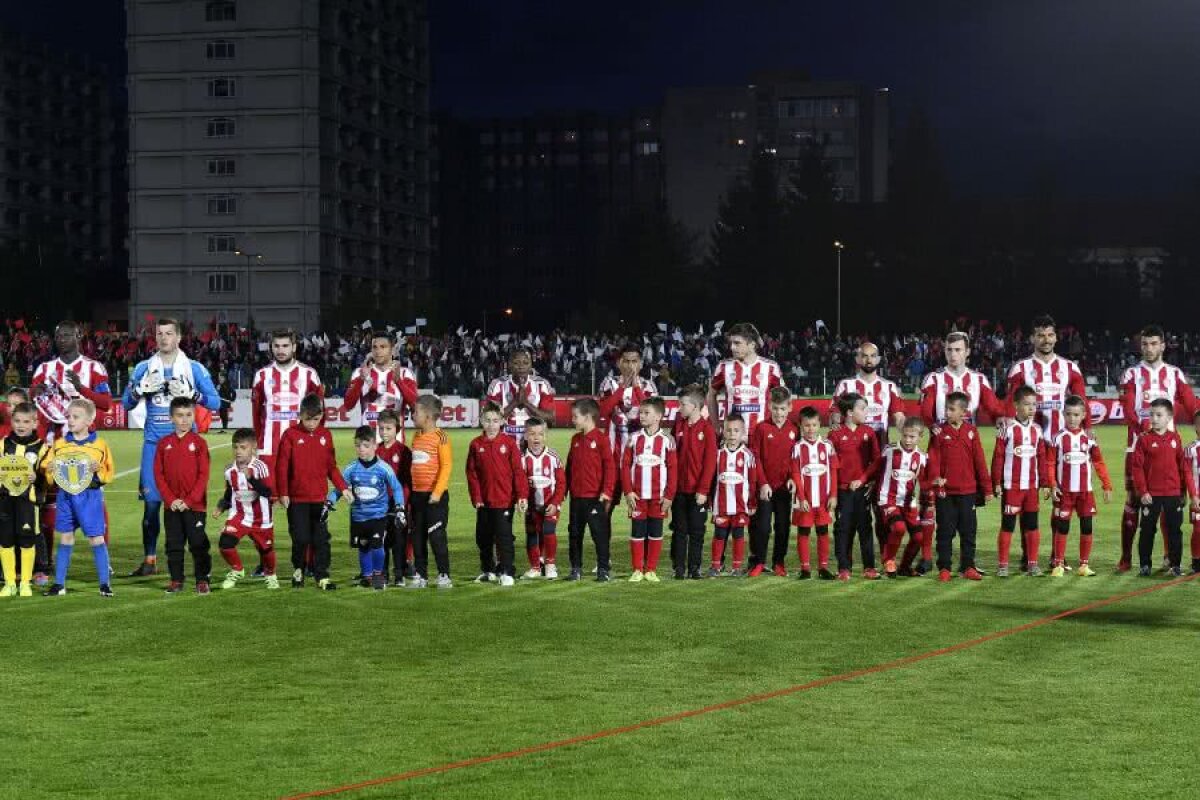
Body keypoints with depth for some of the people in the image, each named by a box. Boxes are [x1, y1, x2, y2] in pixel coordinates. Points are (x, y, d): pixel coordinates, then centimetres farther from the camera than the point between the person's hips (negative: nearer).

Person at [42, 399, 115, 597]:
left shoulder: (99, 445, -1)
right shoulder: (59, 444, 6)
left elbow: (109, 472, 1)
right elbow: (46, 466, 10)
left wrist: (98, 469, -19)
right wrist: (50, 469, -12)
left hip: (90, 495, -3)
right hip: (66, 496, 3)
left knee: (96, 538, -3)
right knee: (65, 538, 8)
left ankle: (104, 583, 4)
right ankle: (59, 584, 15)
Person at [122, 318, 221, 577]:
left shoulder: (194, 369, 4)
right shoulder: (144, 369, 10)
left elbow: (215, 403, 1)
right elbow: (126, 403, 12)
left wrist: (190, 394, -15)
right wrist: (142, 389, -7)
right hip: (154, 442, 2)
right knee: (151, 501, 0)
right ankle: (149, 560, 9)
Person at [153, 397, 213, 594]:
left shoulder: (199, 442, -2)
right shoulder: (164, 443, 5)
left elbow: (203, 475, -6)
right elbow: (158, 474, 3)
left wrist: (189, 500, -12)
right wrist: (170, 500, -7)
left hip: (195, 505, -3)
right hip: (171, 506, 3)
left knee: (198, 544, 0)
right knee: (174, 545, 8)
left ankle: (202, 580, 7)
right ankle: (176, 581, 16)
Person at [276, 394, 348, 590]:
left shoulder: (326, 436, 7)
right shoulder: (291, 435, -3)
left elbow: (332, 467, 12)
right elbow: (282, 466, -3)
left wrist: (343, 487, 3)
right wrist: (283, 493, -7)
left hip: (319, 498, 3)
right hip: (296, 499, -2)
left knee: (321, 539, 2)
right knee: (300, 539, 1)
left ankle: (322, 577, 6)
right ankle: (298, 571, 22)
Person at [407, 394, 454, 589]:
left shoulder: (440, 437, -11)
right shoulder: (416, 437, 12)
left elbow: (446, 466, -14)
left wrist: (437, 492, -18)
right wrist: (410, 492, 11)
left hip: (435, 495, -7)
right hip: (417, 494, 7)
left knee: (437, 536, -5)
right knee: (417, 537, 9)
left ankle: (444, 576, 3)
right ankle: (420, 575, 16)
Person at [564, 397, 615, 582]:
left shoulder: (601, 439, -9)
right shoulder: (575, 439, 11)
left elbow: (610, 467, -11)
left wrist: (606, 491, -15)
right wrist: (565, 489, 14)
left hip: (595, 497, -7)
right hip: (576, 497, 7)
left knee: (600, 534, -2)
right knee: (575, 534, 10)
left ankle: (604, 570, 4)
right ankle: (576, 569, 19)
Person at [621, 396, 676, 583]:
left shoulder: (667, 440, -2)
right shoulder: (634, 439, 3)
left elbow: (673, 469, -2)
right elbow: (625, 466, 3)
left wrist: (669, 496, -6)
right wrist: (628, 491, -5)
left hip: (659, 497, -1)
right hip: (637, 496, 1)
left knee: (655, 533, 5)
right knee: (637, 532, 3)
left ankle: (651, 570, 12)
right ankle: (637, 570, 10)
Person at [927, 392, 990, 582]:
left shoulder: (971, 432, 3)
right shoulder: (939, 432, 0)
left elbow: (979, 460, 5)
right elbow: (933, 457, -6)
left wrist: (986, 487, 5)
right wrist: (935, 477, -24)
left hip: (968, 491, 2)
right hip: (945, 491, -1)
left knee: (968, 531, 7)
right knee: (945, 532, 4)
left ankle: (968, 566, 16)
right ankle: (944, 568, 10)